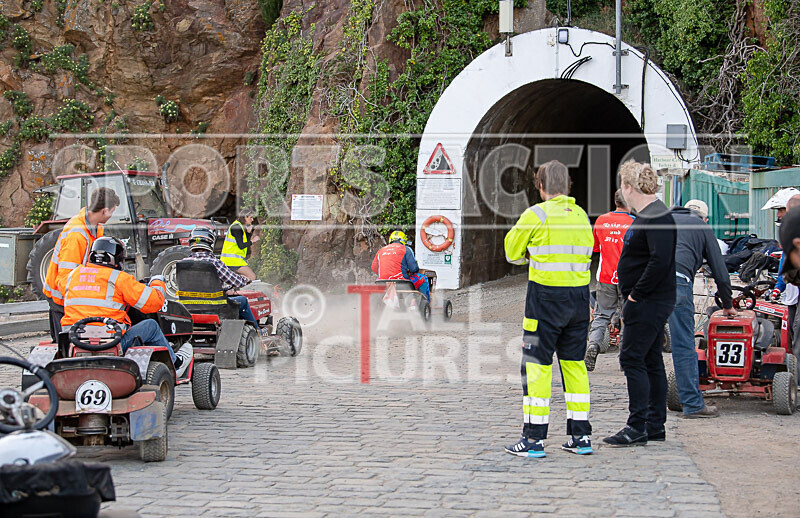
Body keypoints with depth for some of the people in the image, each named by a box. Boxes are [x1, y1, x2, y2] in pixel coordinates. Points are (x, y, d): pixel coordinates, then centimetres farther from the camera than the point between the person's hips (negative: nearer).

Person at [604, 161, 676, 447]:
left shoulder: (657, 218, -17)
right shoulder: (647, 215, 15)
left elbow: (661, 261, -26)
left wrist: (636, 294, -20)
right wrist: (633, 296, 15)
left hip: (649, 303, -10)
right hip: (648, 302, 10)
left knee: (632, 359, -9)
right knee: (651, 361, 12)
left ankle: (638, 427, -6)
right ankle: (655, 426, 18)